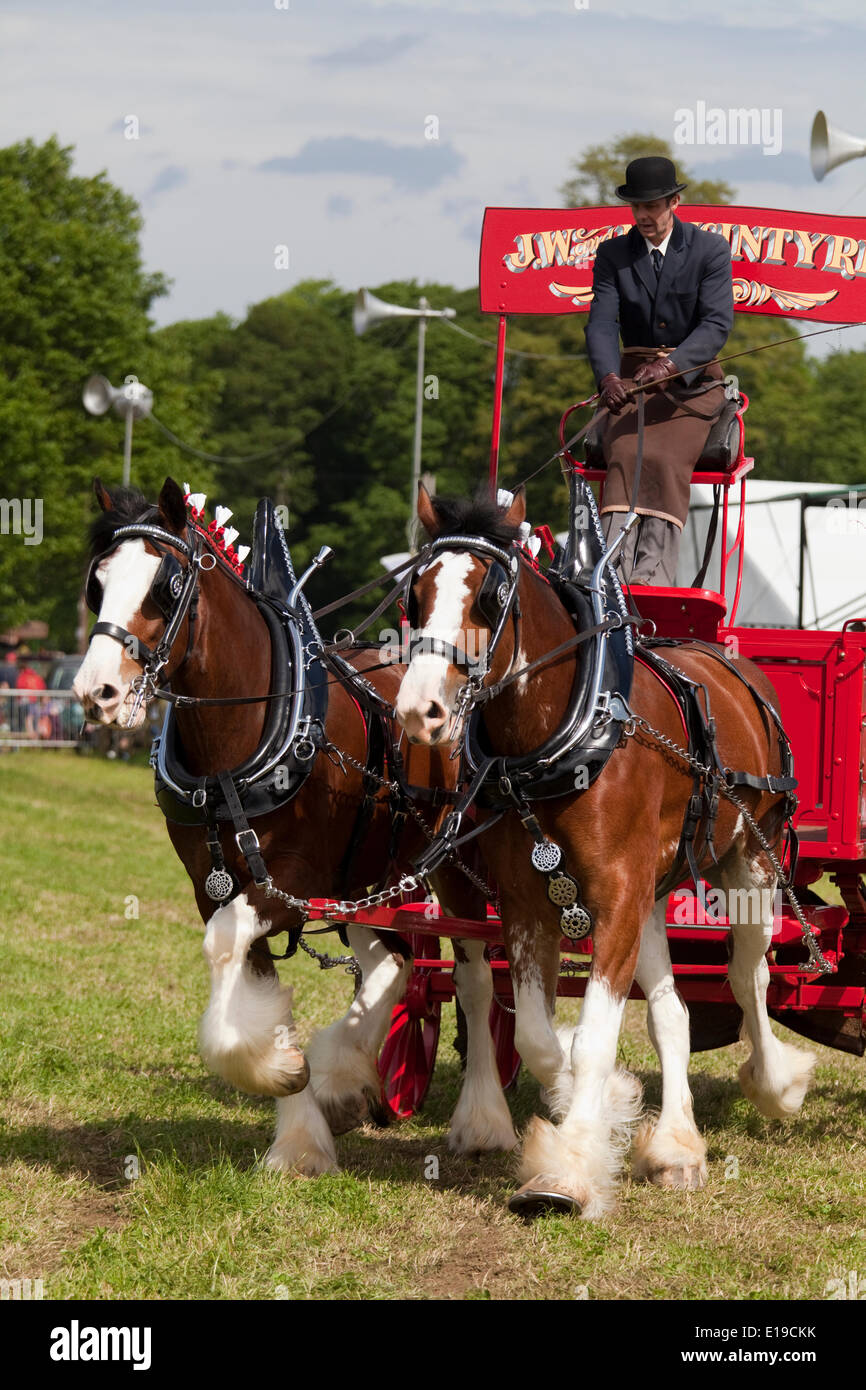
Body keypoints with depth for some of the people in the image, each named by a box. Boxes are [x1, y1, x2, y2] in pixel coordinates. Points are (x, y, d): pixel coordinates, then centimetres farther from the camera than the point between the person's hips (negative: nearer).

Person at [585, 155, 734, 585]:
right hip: (633, 379, 2)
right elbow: (602, 323, -6)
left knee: (668, 458, -29)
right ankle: (615, 571, -44)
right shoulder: (612, 255, 7)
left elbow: (717, 322, -14)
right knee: (626, 454, -27)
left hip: (691, 379, -2)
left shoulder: (710, 250, -1)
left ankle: (653, 574, -43)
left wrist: (670, 364, -33)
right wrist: (609, 377, -28)